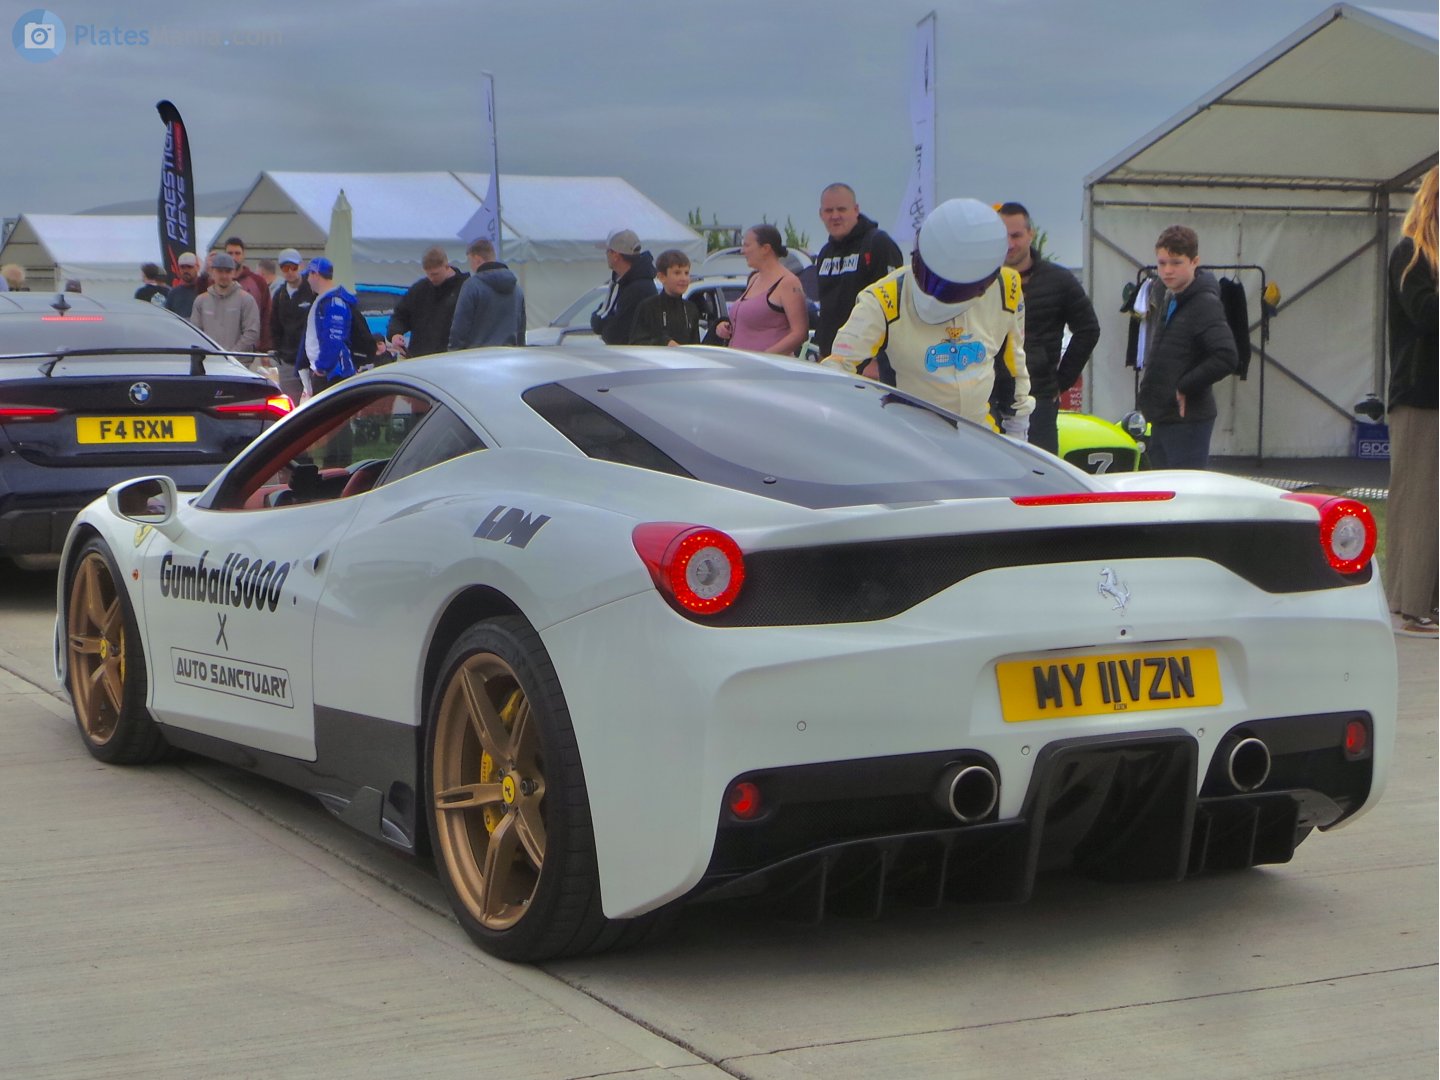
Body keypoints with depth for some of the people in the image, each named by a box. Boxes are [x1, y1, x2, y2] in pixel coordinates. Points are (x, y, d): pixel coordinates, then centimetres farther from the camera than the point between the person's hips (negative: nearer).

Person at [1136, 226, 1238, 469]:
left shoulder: (1205, 305, -14)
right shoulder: (1170, 299, 14)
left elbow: (1227, 358, -25)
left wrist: (1185, 387, -19)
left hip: (1188, 420, -9)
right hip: (1162, 419, 9)